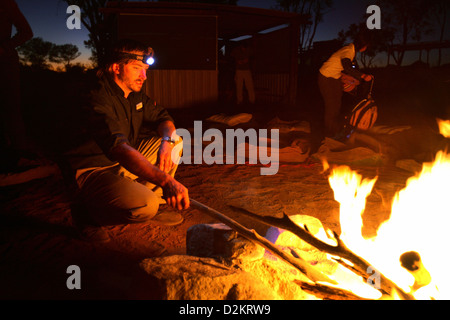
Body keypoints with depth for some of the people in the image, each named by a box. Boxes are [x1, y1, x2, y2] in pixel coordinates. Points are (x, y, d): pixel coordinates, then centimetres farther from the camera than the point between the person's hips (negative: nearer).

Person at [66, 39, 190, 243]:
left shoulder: (136, 95, 3)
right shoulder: (98, 100, -26)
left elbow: (162, 118, 11)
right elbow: (119, 148, -41)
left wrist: (167, 140, -16)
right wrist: (165, 180, -53)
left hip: (125, 165, 9)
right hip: (93, 171, -9)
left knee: (176, 140, 3)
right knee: (145, 206, -34)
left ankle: (152, 204, 7)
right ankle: (88, 212, -5)